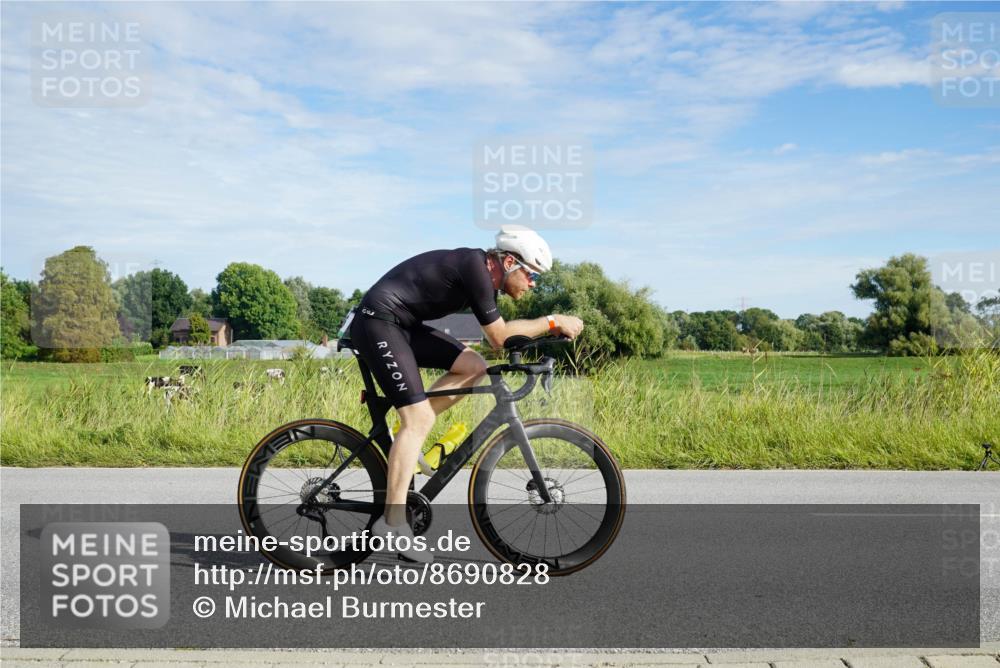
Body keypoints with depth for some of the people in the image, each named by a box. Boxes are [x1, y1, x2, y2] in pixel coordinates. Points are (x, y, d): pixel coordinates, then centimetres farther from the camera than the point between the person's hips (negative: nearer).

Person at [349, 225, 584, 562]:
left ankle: (408, 434, 7)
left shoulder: (484, 275, 9)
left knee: (474, 366, 2)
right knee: (418, 418, -14)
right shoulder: (475, 266, -19)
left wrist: (552, 331, 4)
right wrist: (553, 321, -11)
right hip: (377, 321, -9)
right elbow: (499, 337, -17)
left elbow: (498, 335, 11)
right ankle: (392, 523, -9)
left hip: (403, 324, 9)